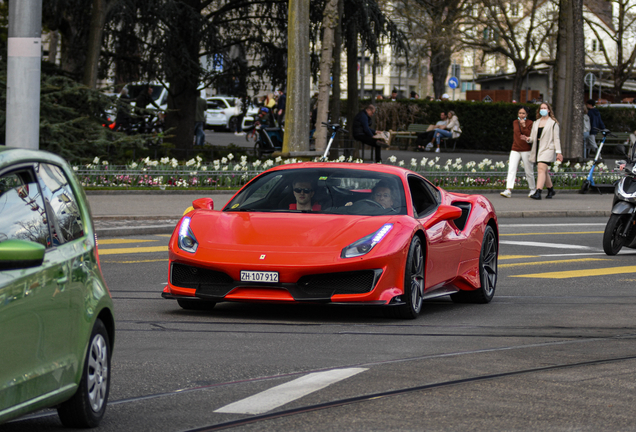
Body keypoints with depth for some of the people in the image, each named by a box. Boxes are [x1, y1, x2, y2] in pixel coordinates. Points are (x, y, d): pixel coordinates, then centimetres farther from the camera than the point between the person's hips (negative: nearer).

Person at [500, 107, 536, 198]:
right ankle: (508, 190, -19)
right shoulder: (515, 123, 11)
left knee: (529, 171, 5)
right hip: (515, 150, 3)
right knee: (511, 169, -11)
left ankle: (533, 189, 24)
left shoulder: (530, 123, -3)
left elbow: (531, 136, -13)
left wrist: (524, 126, -20)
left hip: (526, 150, -3)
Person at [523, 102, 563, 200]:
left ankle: (538, 192, -28)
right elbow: (533, 137, 17)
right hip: (537, 149, 6)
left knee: (541, 169, -19)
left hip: (547, 149, -6)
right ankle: (551, 190, 29)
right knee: (544, 171, 12)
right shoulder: (536, 123, 17)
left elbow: (556, 138, -2)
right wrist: (528, 139, -6)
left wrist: (558, 152, -7)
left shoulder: (553, 123, 1)